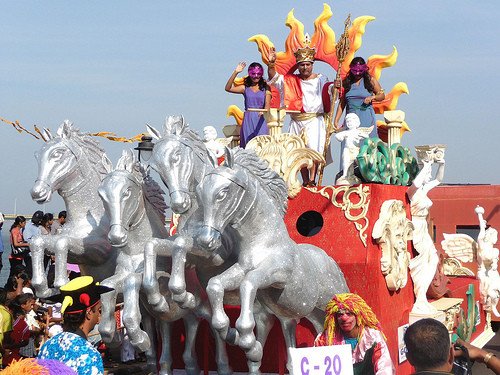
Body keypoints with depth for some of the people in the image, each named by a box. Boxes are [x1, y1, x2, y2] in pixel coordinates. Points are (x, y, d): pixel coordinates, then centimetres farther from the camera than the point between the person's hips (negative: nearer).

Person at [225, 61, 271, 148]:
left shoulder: (265, 88, 7)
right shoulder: (245, 88, 9)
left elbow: (267, 103, -5)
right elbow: (228, 88, -2)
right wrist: (235, 72, -8)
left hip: (260, 119, -1)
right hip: (248, 120, 1)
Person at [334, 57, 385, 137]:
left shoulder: (370, 80, 6)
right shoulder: (347, 82, 10)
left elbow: (382, 95, 10)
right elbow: (342, 103, 10)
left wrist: (372, 97, -12)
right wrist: (336, 120, 4)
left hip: (366, 118, -2)